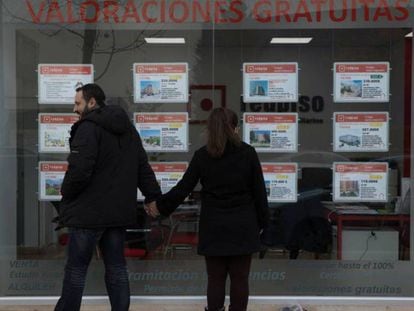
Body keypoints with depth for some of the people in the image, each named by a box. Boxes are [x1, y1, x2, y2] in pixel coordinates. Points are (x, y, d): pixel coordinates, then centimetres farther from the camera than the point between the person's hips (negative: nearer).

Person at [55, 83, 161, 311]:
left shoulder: (88, 127, -13)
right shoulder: (128, 129, 14)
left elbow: (79, 170, -21)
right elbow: (143, 168, 14)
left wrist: (66, 192, -4)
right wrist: (154, 197, 15)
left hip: (88, 212, -7)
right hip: (119, 212, 7)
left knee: (76, 267, 3)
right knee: (116, 267, 12)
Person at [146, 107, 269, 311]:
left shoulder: (202, 155, -3)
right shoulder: (247, 153, -4)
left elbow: (183, 188, -2)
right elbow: (259, 191, -1)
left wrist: (160, 206, 12)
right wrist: (261, 222, 10)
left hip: (213, 227, 1)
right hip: (242, 227, 0)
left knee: (215, 278, 8)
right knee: (239, 278, 7)